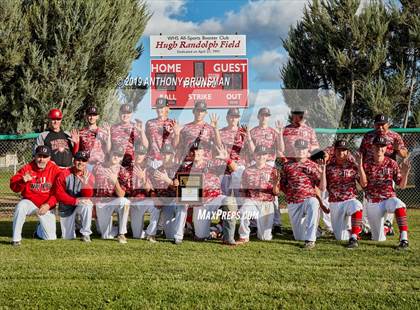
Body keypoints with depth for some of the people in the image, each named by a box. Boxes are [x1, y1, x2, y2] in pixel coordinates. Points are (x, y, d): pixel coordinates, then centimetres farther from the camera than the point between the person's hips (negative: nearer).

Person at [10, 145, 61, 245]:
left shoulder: (55, 170, -8)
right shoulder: (27, 168, -8)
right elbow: (14, 187, -13)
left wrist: (48, 205, -21)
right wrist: (23, 181, -34)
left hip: (47, 207, 1)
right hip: (30, 202, -1)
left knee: (51, 237, -2)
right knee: (21, 206, -37)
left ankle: (39, 229, 36)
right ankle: (16, 238, -22)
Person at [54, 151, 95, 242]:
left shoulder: (89, 176, -7)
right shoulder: (64, 174, -10)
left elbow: (88, 196, -16)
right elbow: (59, 194, -15)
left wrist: (85, 181, -30)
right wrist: (76, 201, -25)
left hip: (81, 206, 0)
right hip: (66, 208, 0)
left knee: (87, 205, -37)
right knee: (67, 237, -1)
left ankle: (86, 234, -22)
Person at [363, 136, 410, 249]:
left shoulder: (391, 163, 0)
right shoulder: (366, 164, -2)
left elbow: (402, 186, 0)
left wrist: (405, 173, -19)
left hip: (389, 198, 0)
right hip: (373, 203, 1)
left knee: (399, 205, -40)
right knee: (379, 239, 3)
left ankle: (404, 239, -39)